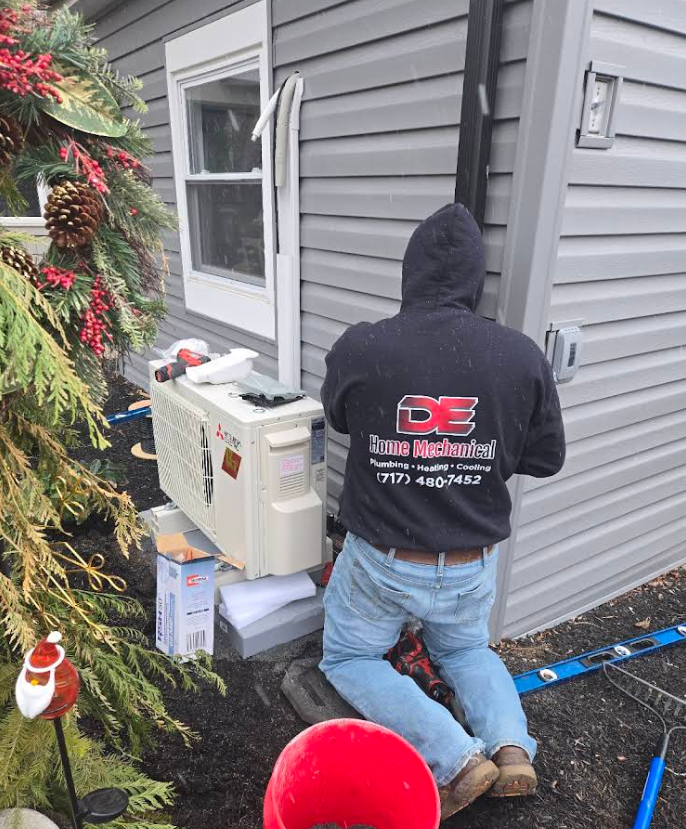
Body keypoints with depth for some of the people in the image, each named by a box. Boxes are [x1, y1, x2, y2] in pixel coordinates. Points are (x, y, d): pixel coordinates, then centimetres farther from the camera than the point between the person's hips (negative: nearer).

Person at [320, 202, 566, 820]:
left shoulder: (359, 348, -19)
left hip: (382, 560, -2)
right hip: (474, 562, 3)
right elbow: (547, 459, -2)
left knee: (348, 658, 23)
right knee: (466, 650, 33)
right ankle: (511, 746, 11)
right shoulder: (523, 356, -15)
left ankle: (456, 758, 6)